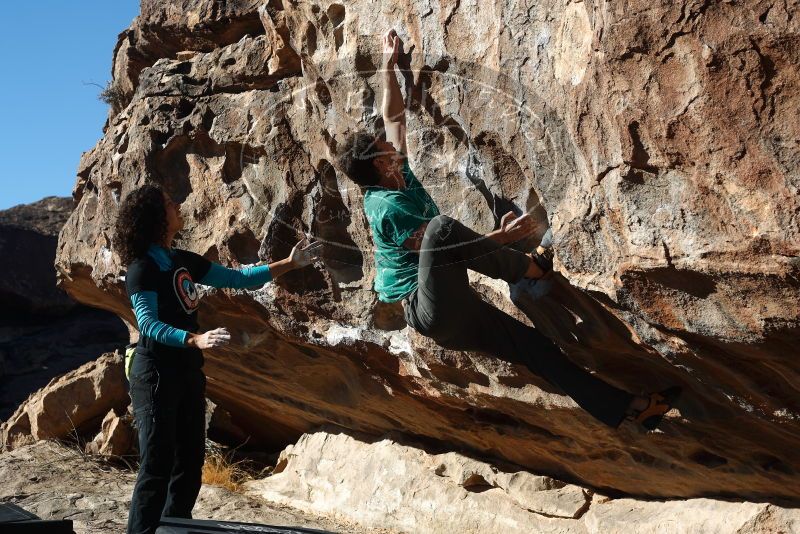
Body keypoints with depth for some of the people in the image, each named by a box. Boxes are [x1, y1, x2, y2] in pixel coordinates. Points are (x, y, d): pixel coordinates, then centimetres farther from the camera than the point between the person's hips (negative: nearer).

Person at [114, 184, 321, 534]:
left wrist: (289, 264, 13)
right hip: (156, 374, -8)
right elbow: (148, 324, -26)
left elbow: (237, 279, 17)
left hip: (189, 372, 8)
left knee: (190, 463, 12)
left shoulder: (184, 261, 11)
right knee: (157, 466, -8)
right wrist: (195, 339, -42)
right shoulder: (142, 268, -13)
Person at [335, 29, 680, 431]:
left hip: (455, 311, 9)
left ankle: (626, 408, 1)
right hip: (431, 310, -9)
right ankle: (527, 267, -12)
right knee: (441, 225, -33)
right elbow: (439, 248, -19)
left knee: (535, 345, 2)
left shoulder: (399, 180, 13)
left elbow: (394, 118, 22)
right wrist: (502, 237, -19)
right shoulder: (388, 207, -13)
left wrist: (389, 66, 22)